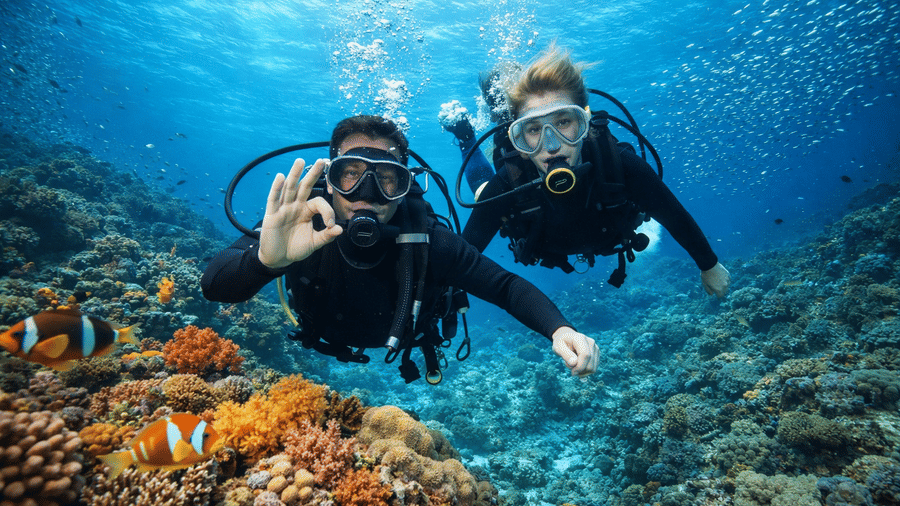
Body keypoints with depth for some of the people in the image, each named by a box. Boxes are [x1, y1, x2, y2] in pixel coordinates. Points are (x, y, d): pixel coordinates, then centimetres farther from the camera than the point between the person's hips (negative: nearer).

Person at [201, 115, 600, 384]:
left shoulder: (428, 242, -36)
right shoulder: (299, 229, -36)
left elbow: (506, 287, -30)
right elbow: (213, 285, -43)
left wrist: (559, 329, -48)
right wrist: (265, 259, -67)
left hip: (401, 353, 0)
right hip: (323, 353, 1)